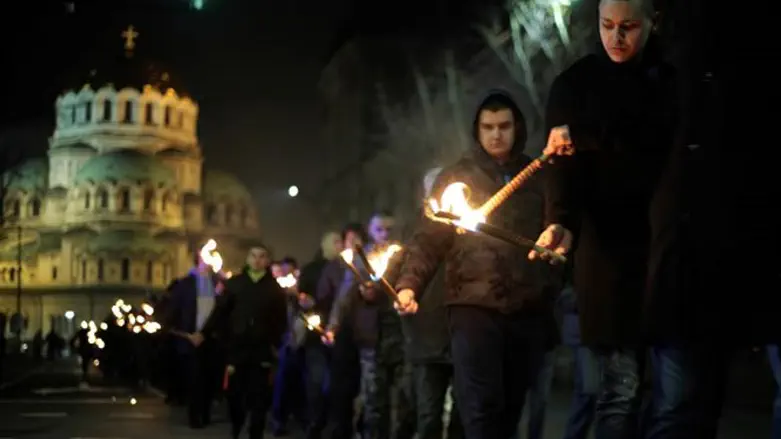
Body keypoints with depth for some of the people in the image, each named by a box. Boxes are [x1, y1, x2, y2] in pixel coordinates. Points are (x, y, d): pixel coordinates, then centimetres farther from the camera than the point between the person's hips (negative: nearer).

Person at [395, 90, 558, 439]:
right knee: (482, 407, -13)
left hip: (528, 310, 3)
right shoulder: (456, 176, 9)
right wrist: (409, 285, -12)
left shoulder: (537, 177, 14)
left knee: (511, 406, 7)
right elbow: (429, 238, 3)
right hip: (474, 306, -3)